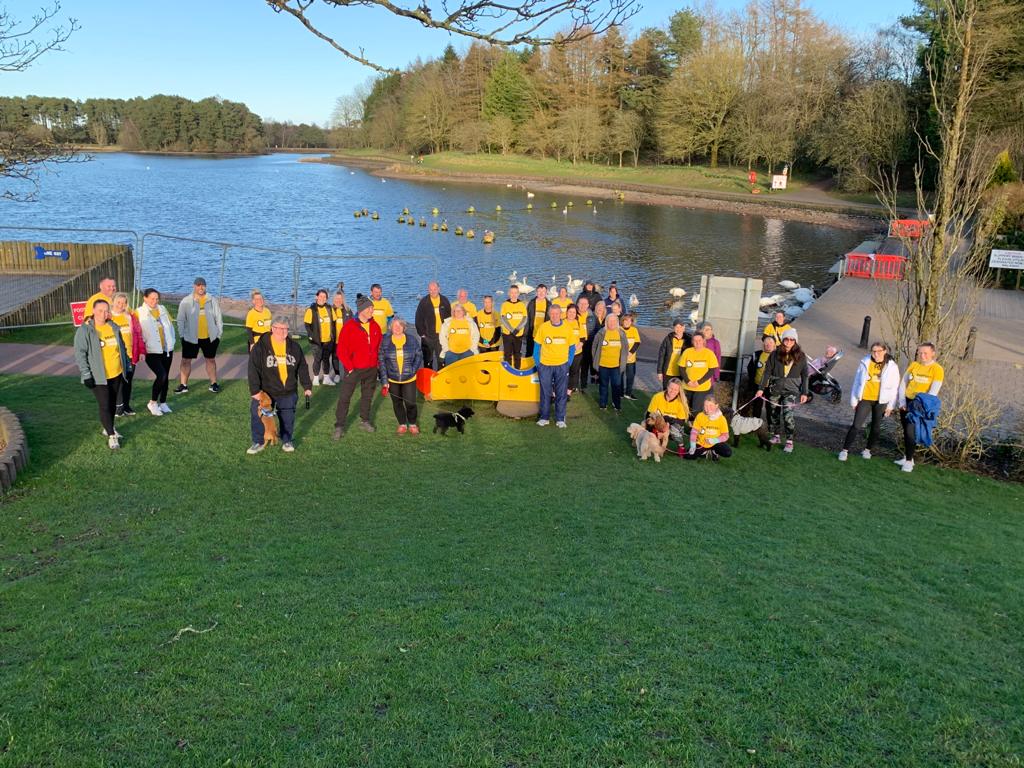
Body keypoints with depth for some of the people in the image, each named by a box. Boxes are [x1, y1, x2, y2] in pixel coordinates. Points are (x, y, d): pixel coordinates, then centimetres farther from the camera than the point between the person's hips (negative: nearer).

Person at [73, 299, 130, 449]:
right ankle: (111, 436, 1)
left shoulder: (113, 327, 6)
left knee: (112, 403, 16)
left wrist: (127, 366, 17)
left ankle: (108, 428, 33)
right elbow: (80, 354, -13)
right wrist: (86, 374, -18)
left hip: (116, 374, 6)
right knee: (104, 406, -7)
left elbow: (122, 347, 17)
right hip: (98, 376, -6)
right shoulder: (84, 330, -12)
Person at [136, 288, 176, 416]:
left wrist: (171, 343, 10)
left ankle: (162, 403, 23)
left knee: (165, 376, 9)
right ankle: (152, 403, -1)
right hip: (152, 351, -5)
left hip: (167, 349, 5)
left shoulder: (162, 309, 7)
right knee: (161, 375, -17)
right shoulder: (139, 313, -7)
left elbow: (170, 325, 13)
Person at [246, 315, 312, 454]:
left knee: (288, 418, 8)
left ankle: (287, 441, 27)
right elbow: (253, 369, -10)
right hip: (265, 391, -2)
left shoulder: (294, 346, 2)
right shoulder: (260, 346, -9)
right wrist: (255, 390, -14)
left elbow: (302, 368, 9)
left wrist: (307, 386, 6)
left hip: (288, 392, 2)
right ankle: (258, 442, 15)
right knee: (258, 415, -1)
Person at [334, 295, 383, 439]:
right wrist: (349, 367, -13)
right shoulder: (349, 327, -12)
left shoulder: (375, 326, 3)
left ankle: (364, 421, 31)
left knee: (367, 396, 16)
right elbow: (341, 350, -11)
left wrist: (378, 362, 7)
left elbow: (380, 346, 14)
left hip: (371, 369, 5)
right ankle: (339, 426, 4)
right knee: (344, 397, -2)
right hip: (354, 369, -5)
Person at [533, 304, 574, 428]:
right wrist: (537, 363, 0)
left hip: (562, 365, 0)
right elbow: (537, 346, 3)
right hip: (545, 365, 0)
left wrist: (569, 363, 1)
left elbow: (572, 347, 6)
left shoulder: (567, 328, -2)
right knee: (545, 392, 8)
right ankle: (544, 418, 19)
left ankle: (560, 419, 14)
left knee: (561, 393, 5)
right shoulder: (543, 327, -4)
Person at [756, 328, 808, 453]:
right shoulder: (775, 354, 0)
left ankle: (789, 441, -5)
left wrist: (804, 393, 0)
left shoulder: (801, 356, 0)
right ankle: (776, 436, 29)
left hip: (791, 389, -2)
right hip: (775, 388, 2)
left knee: (788, 413, -16)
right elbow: (767, 372, 1)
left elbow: (804, 376, 4)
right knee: (774, 413, 10)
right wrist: (761, 388, -3)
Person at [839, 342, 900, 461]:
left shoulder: (892, 366, -5)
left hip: (881, 401, 1)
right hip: (865, 399, -1)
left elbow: (895, 387, 0)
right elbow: (857, 382, 1)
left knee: (876, 427, 12)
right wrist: (854, 400, 3)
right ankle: (845, 450, 3)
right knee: (856, 425, -4)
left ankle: (868, 449, 30)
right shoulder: (865, 363, -5)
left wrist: (890, 406, -1)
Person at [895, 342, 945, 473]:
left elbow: (933, 391, -13)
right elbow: (903, 383, 9)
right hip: (907, 403, 5)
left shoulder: (937, 369, -8)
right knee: (906, 432, 12)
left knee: (911, 432, -10)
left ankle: (909, 461, -2)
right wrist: (902, 401, 0)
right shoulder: (913, 365, 5)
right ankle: (907, 457, 24)